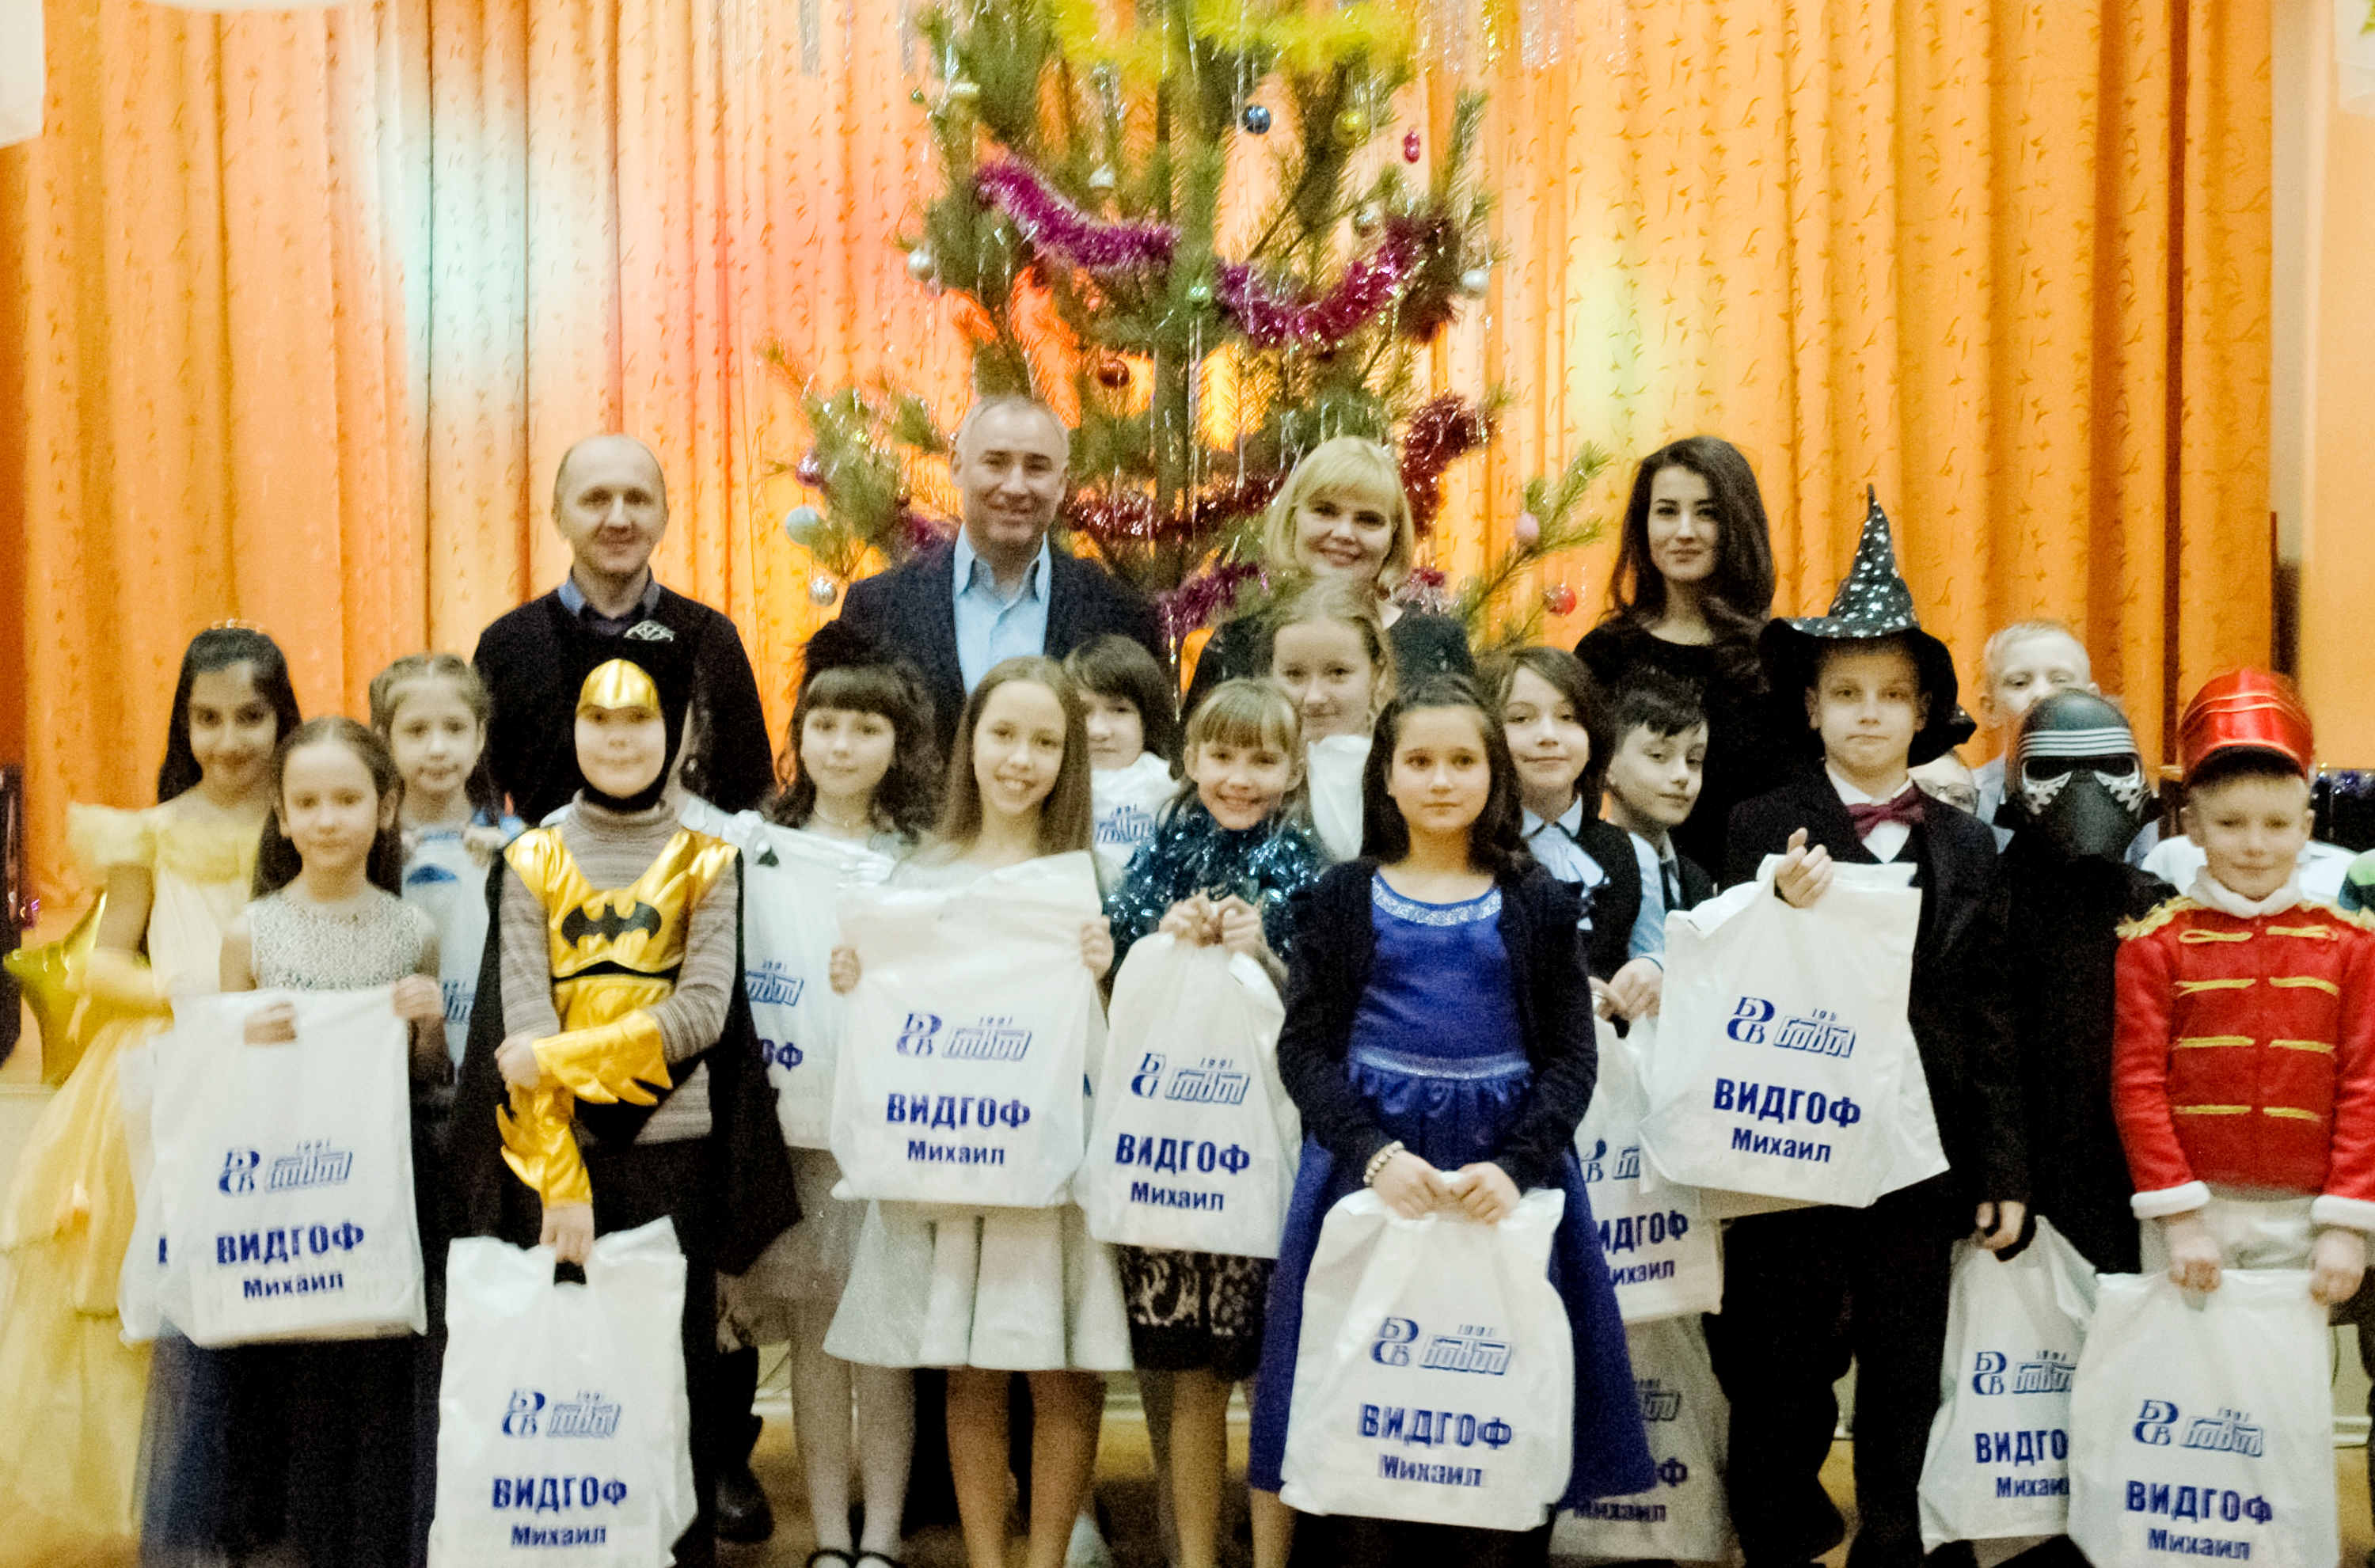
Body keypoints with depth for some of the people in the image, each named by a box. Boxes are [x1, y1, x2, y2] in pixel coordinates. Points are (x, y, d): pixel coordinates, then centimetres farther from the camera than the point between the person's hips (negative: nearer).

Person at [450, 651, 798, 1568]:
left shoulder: (708, 861, 5)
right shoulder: (533, 861, 4)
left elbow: (702, 1014, -7)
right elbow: (523, 1027, -5)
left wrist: (560, 1058, -14)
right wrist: (562, 1182, -14)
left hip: (671, 1156, 0)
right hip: (552, 1158, 0)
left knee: (674, 1371, 5)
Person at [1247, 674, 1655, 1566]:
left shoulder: (1539, 904, 5)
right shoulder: (1342, 898, 5)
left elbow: (1572, 1058, 1)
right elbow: (1305, 1048, -1)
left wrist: (1516, 1166, -15)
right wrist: (1375, 1153, -15)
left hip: (1504, 1178, 0)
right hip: (1368, 1167, 0)